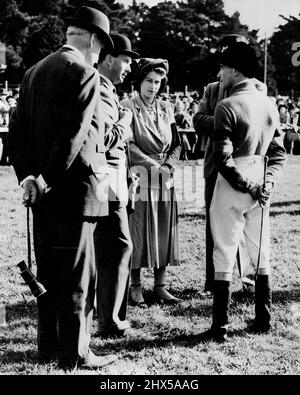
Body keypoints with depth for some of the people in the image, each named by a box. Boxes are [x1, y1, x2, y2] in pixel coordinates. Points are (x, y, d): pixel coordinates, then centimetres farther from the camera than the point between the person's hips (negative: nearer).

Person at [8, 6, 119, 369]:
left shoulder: (34, 72, 13)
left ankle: (48, 346, 24)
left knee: (48, 272, 15)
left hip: (45, 191, 8)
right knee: (77, 276, 0)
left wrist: (28, 176, 5)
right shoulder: (84, 73, -11)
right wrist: (47, 180, -13)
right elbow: (75, 136, -20)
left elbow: (16, 131, 10)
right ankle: (75, 354, 8)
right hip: (73, 189, -8)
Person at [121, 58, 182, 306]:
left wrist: (169, 165, -5)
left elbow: (176, 144, 12)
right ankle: (135, 286, 6)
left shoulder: (166, 109, 13)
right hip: (139, 177, -5)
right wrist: (152, 165, -16)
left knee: (164, 232, 5)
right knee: (138, 230, -3)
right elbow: (128, 144, -10)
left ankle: (160, 285, 13)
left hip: (166, 180, 5)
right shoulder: (128, 108, -2)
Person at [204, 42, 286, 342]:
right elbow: (279, 151, 8)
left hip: (232, 189, -6)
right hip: (261, 190, 6)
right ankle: (263, 320, 23)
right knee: (261, 255, 15)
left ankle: (220, 327, 5)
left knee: (224, 255, 1)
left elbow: (222, 157, -18)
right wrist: (266, 182, 1)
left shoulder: (227, 107, -12)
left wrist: (245, 184, -10)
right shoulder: (269, 105, 7)